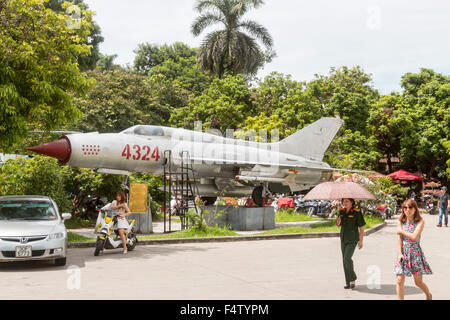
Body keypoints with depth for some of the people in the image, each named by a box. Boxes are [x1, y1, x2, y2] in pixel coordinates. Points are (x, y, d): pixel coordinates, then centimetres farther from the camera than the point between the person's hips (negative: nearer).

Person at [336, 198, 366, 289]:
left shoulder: (357, 212, -9)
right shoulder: (341, 212, 7)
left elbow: (362, 227, -7)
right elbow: (338, 225, 19)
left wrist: (361, 241, -10)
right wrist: (338, 222, -5)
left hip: (353, 238, -6)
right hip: (343, 238, 6)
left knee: (347, 258, -18)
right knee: (344, 260, 5)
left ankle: (352, 279, 0)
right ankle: (348, 282, 12)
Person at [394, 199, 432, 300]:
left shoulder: (420, 221, -6)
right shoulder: (401, 221, 5)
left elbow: (414, 237, -18)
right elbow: (399, 238, 0)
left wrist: (401, 231, -6)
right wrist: (400, 253, -9)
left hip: (415, 253, -3)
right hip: (403, 253, 3)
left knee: (418, 282, 7)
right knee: (399, 280, -6)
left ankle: (428, 294, 37)